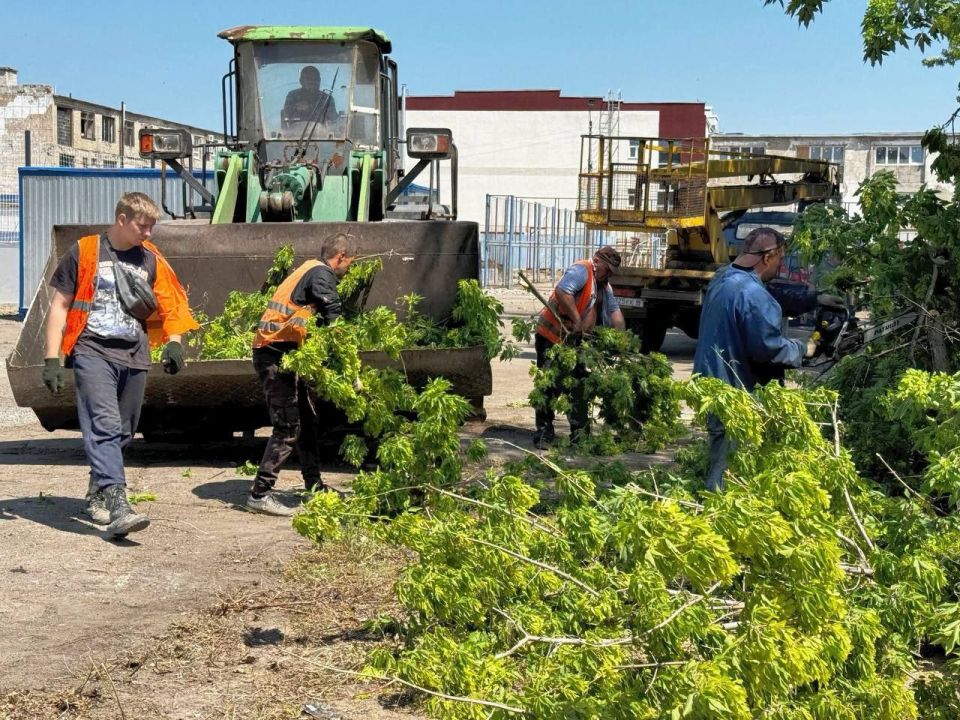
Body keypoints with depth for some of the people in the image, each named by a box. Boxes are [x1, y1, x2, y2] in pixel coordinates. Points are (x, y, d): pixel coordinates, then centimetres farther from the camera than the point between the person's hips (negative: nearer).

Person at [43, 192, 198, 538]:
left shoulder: (150, 259, 12)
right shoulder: (85, 251, 2)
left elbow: (169, 304, 16)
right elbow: (59, 305, 4)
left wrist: (174, 342, -4)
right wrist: (52, 357, -3)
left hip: (134, 356, 5)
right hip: (93, 352, -4)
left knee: (122, 431, 11)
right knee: (104, 425, -18)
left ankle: (97, 493, 32)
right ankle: (118, 506, -29)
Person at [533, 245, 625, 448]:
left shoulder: (604, 287, 15)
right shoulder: (581, 271, -14)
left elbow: (614, 311, 11)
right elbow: (562, 291, -30)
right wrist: (577, 321, -30)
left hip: (574, 341, 9)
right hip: (551, 335, -9)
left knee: (579, 384, 11)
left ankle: (580, 431, 19)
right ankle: (544, 430, -2)